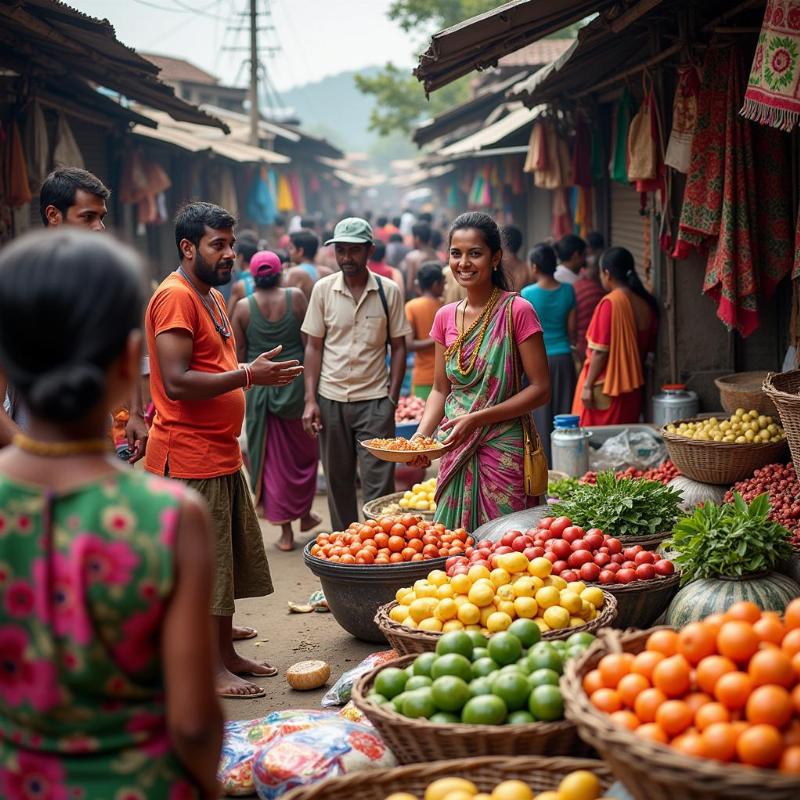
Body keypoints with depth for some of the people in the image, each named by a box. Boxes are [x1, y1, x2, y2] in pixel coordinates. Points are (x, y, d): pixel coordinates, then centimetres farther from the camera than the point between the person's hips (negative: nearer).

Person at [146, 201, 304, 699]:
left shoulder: (212, 296, 16)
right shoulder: (175, 297, -15)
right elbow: (177, 382, -23)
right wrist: (249, 376, -22)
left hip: (221, 453, 10)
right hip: (190, 457, -10)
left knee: (230, 561, 16)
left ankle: (225, 652, 27)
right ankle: (209, 667, 6)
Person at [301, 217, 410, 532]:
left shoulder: (389, 291, -1)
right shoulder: (323, 289, 2)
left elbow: (398, 347, 4)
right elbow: (314, 347, 5)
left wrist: (392, 397, -5)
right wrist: (310, 400, -2)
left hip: (374, 400, -2)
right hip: (331, 399, 2)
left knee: (379, 486, -3)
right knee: (338, 483, 11)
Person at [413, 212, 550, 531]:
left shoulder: (516, 311, -9)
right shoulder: (445, 317, 8)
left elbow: (540, 389, -11)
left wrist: (477, 419, -17)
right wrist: (422, 434, -3)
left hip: (504, 451, -5)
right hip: (456, 451, 5)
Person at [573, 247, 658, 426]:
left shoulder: (610, 303, -17)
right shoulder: (647, 303, 4)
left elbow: (600, 351, -17)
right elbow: (648, 347, 13)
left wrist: (587, 385, -12)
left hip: (606, 386, -7)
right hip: (633, 387, 7)